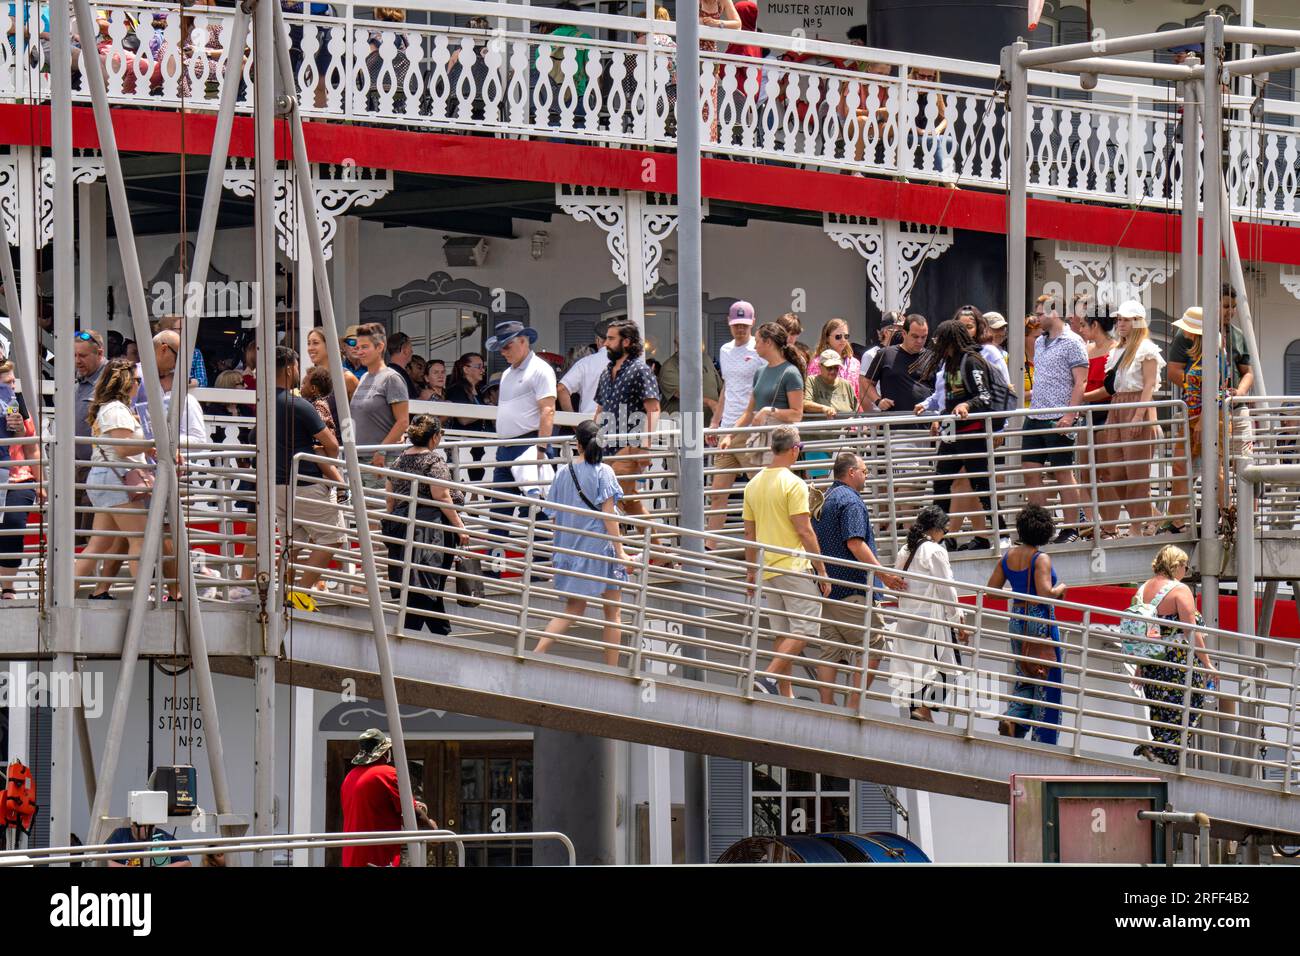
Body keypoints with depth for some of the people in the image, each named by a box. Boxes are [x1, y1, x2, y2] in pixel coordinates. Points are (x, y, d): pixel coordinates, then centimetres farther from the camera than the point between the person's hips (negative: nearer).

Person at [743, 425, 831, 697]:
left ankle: (786, 694, 10)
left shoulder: (754, 484, 10)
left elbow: (749, 535, 15)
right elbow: (804, 531, -15)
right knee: (805, 629, -5)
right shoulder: (793, 483, -12)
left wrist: (751, 571, 23)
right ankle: (769, 676, -18)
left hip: (767, 570, 8)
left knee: (783, 633, 12)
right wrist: (822, 571, -10)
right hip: (794, 566, -8)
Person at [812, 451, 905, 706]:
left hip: (825, 587, 9)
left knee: (829, 651, 7)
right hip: (850, 588, -9)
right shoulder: (850, 500, -10)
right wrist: (882, 573, -20)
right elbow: (855, 543, -20)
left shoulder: (824, 501, 18)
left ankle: (826, 706, 3)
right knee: (874, 646, -3)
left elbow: (816, 542, 24)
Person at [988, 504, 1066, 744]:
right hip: (1040, 621, -6)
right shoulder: (1041, 559, -16)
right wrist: (1061, 588, -5)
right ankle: (1042, 738, 5)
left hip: (1016, 620, 6)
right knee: (1045, 680, 4)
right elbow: (1045, 594, -25)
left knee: (1024, 677, 19)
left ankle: (1012, 719, -3)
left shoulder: (1009, 556, 3)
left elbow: (992, 589, 8)